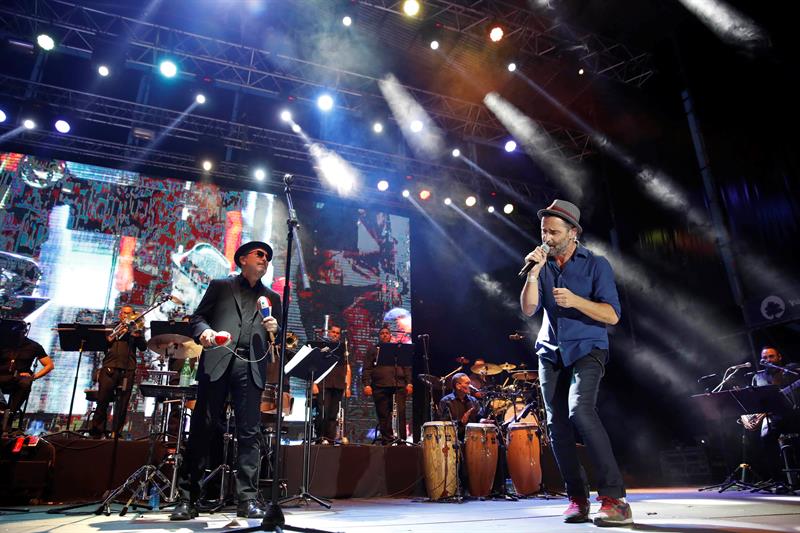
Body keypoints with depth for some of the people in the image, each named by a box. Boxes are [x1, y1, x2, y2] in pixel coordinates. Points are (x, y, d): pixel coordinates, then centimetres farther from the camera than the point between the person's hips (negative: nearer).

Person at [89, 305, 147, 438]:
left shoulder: (135, 329, 18)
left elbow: (143, 348, 4)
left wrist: (137, 334, -13)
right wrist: (115, 334, -5)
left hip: (128, 369, 0)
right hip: (109, 367, 0)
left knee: (122, 404, -3)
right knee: (102, 400, -4)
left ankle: (116, 432, 2)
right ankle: (97, 431, 4)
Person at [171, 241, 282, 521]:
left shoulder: (272, 298, 22)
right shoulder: (220, 286, 18)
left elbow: (279, 338, 19)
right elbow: (198, 316, 10)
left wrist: (274, 330, -3)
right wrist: (204, 330, -11)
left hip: (252, 367, 1)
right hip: (217, 362, -1)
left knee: (249, 432, -3)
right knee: (202, 428, -1)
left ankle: (248, 499, 0)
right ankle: (187, 498, 7)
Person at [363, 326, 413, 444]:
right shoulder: (373, 349, 17)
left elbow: (407, 368, 16)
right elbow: (367, 369, 8)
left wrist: (409, 383, 3)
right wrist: (366, 384, -5)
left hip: (399, 385, 0)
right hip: (380, 386, 0)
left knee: (400, 413, -8)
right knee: (383, 414, 0)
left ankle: (401, 438, -4)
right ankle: (387, 439, 7)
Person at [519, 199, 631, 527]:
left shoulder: (596, 265, -3)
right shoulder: (542, 267, 9)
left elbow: (612, 315, -11)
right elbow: (528, 309, -2)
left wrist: (575, 300, -25)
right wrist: (534, 272, -13)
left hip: (587, 350, -4)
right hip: (551, 353, 5)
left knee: (580, 410, -26)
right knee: (557, 424, 1)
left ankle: (613, 497, -19)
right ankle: (577, 498, 15)